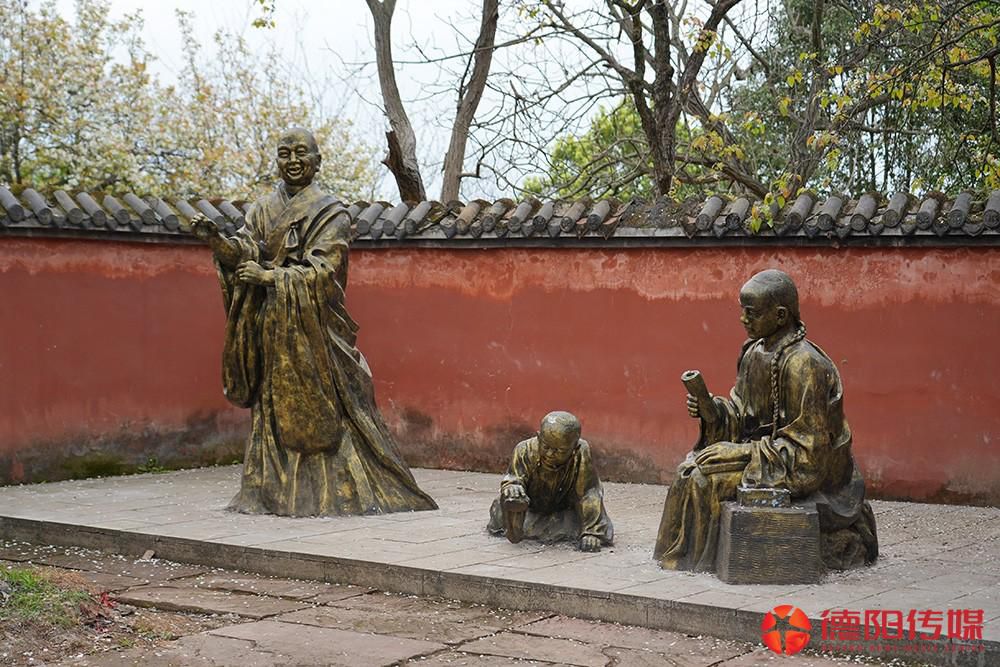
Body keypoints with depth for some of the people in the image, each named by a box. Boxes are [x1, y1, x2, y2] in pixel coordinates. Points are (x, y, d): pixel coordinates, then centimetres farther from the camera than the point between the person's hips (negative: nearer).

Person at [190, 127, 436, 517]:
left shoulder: (331, 214, -1)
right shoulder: (264, 209, 13)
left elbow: (321, 272, -12)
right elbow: (245, 252, 0)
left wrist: (270, 276, -22)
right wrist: (216, 240, -19)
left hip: (314, 327, -4)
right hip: (271, 328, 5)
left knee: (325, 408, -5)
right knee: (273, 408, 5)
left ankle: (352, 490, 1)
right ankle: (274, 490, 9)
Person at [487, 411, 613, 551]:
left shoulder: (581, 454, -31)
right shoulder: (525, 451, -27)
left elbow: (588, 495, -29)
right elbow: (511, 479, -30)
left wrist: (591, 532, -35)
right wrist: (511, 487, -54)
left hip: (565, 509, -1)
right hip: (532, 508, 1)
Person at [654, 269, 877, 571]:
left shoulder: (803, 365, -23)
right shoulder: (755, 352, 4)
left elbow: (807, 446, -23)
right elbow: (742, 413, 11)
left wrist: (744, 452, -23)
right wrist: (711, 409, -11)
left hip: (805, 469, -9)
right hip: (768, 450, 9)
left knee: (705, 477, -18)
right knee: (691, 466, -2)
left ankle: (696, 558, 2)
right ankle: (684, 555, 10)